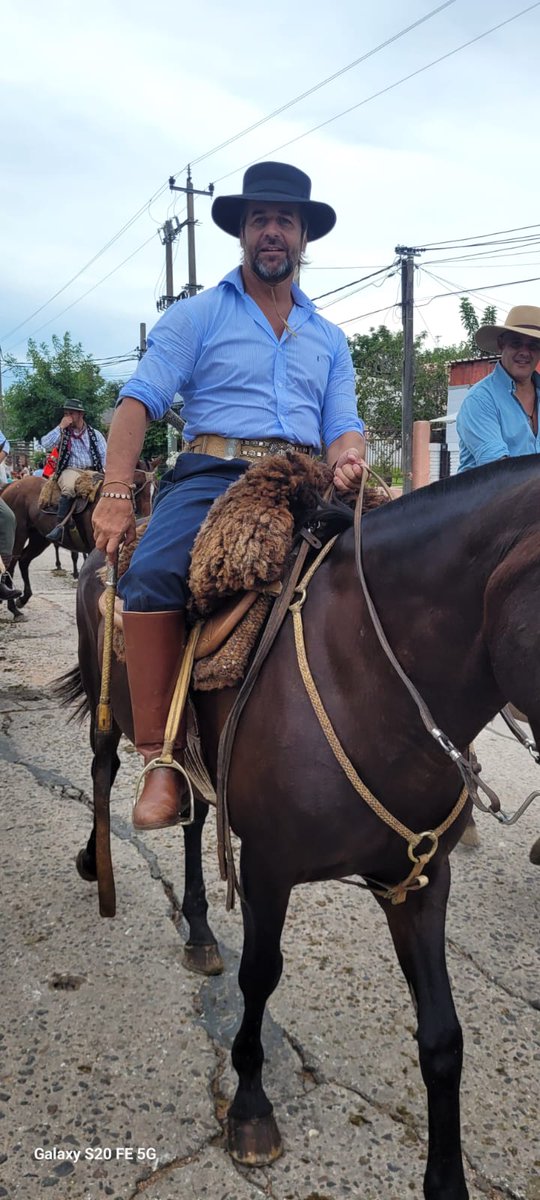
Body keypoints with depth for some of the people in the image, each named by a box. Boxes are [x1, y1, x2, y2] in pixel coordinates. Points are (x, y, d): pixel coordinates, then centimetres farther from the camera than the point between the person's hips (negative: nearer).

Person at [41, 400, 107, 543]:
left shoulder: (95, 434, 14)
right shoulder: (61, 432, 11)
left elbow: (104, 455, 9)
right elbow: (46, 445, -5)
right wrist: (61, 427, -5)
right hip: (70, 471, -2)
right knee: (69, 487, -37)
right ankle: (60, 526, -40)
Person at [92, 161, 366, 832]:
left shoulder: (328, 338, 24)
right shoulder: (197, 316, 12)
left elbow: (343, 426, 17)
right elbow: (140, 401, 1)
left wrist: (347, 462, -9)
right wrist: (115, 495, -13)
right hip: (213, 474, -3)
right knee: (152, 576, -31)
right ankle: (162, 759, -23)